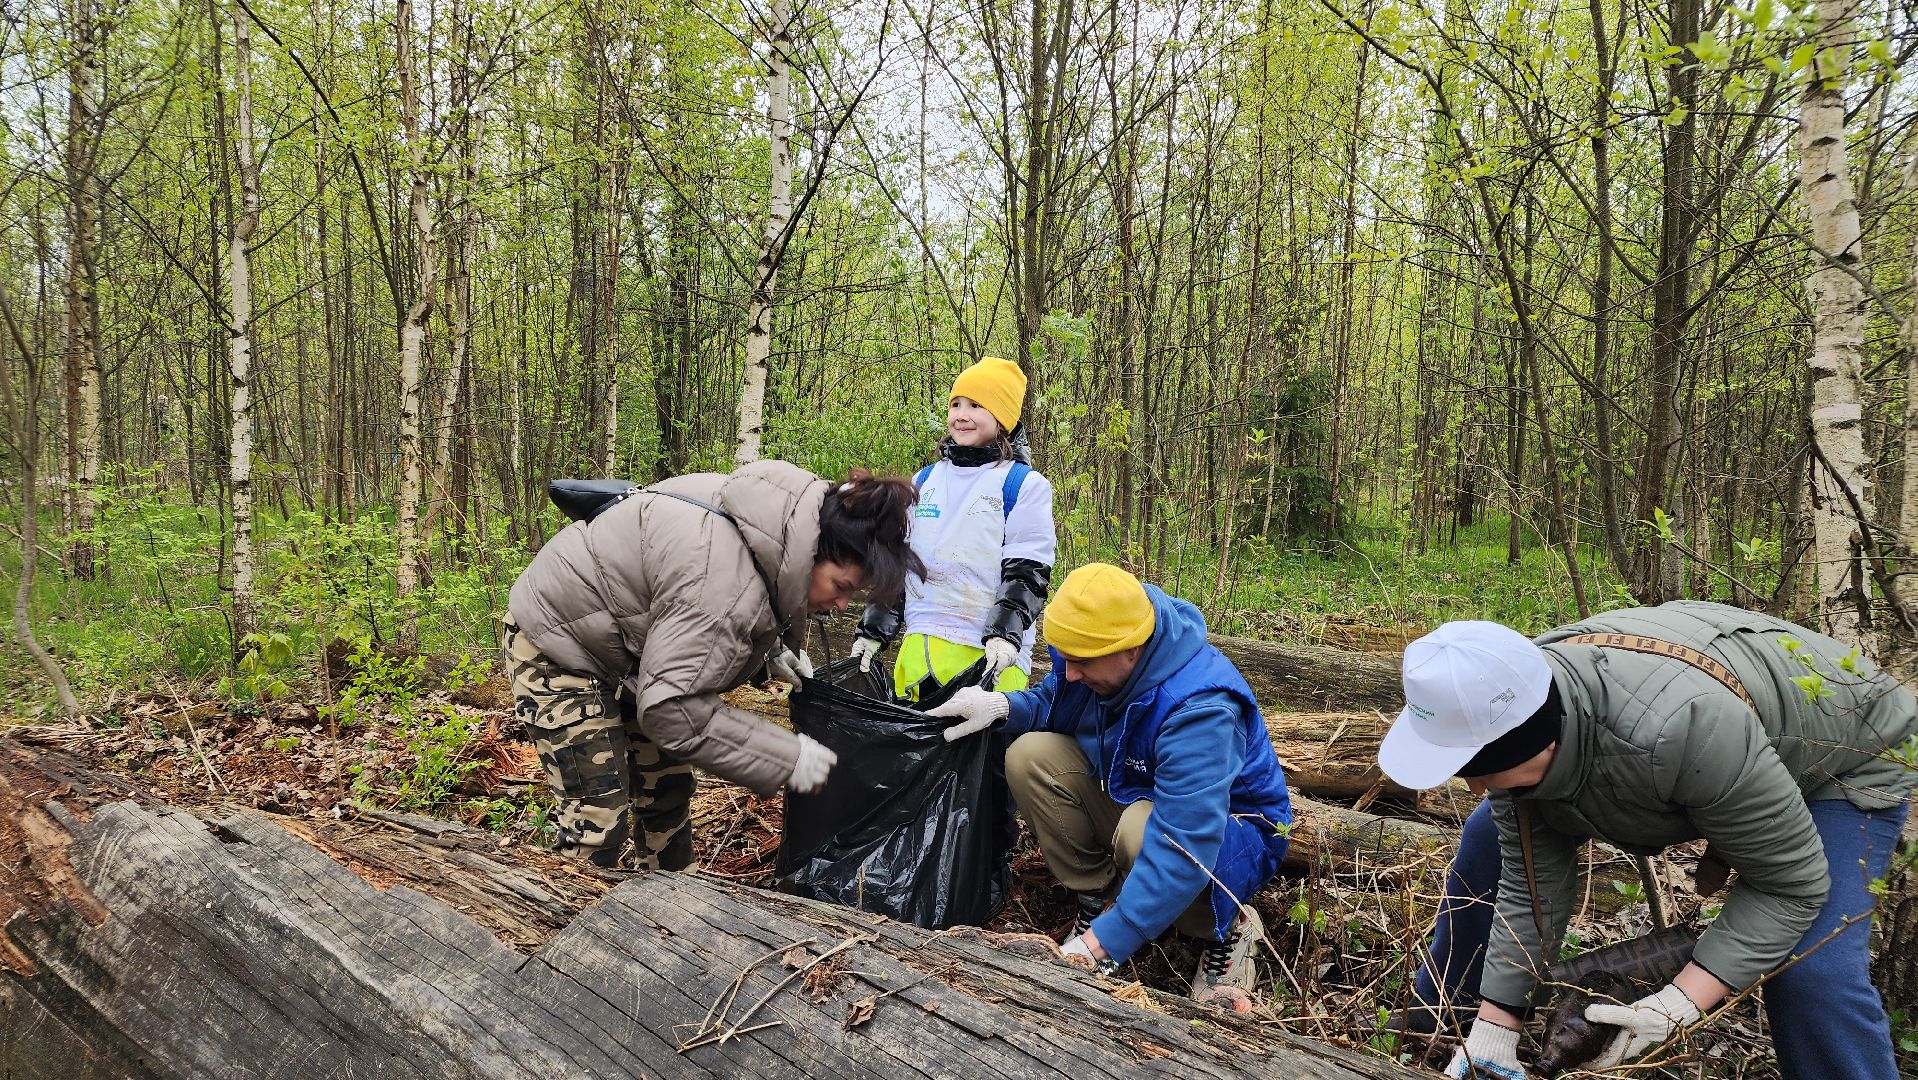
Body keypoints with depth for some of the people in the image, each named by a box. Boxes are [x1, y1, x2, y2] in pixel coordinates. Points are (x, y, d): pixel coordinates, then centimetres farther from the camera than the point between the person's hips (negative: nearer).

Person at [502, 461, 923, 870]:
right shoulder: (728, 586, -39)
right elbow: (670, 707, -35)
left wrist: (768, 651, -2)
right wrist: (787, 758, -30)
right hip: (555, 642, -9)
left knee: (667, 788, 14)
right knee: (597, 820, -11)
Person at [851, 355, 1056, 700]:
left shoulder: (1025, 485, 1)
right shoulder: (925, 481, 18)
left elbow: (1026, 572, -7)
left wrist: (1004, 635, -21)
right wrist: (873, 631, 12)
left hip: (989, 655, -5)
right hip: (919, 645, 5)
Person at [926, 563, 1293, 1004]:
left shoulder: (1200, 708, -38)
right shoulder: (1092, 648, -16)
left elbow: (1184, 847, -45)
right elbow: (1049, 703, 5)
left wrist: (1099, 944, -47)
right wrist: (1001, 706, -20)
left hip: (1227, 828, -6)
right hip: (1127, 794, 6)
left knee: (1142, 829, -40)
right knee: (1030, 756, -17)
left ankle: (1226, 930, -9)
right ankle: (1098, 898, -2)